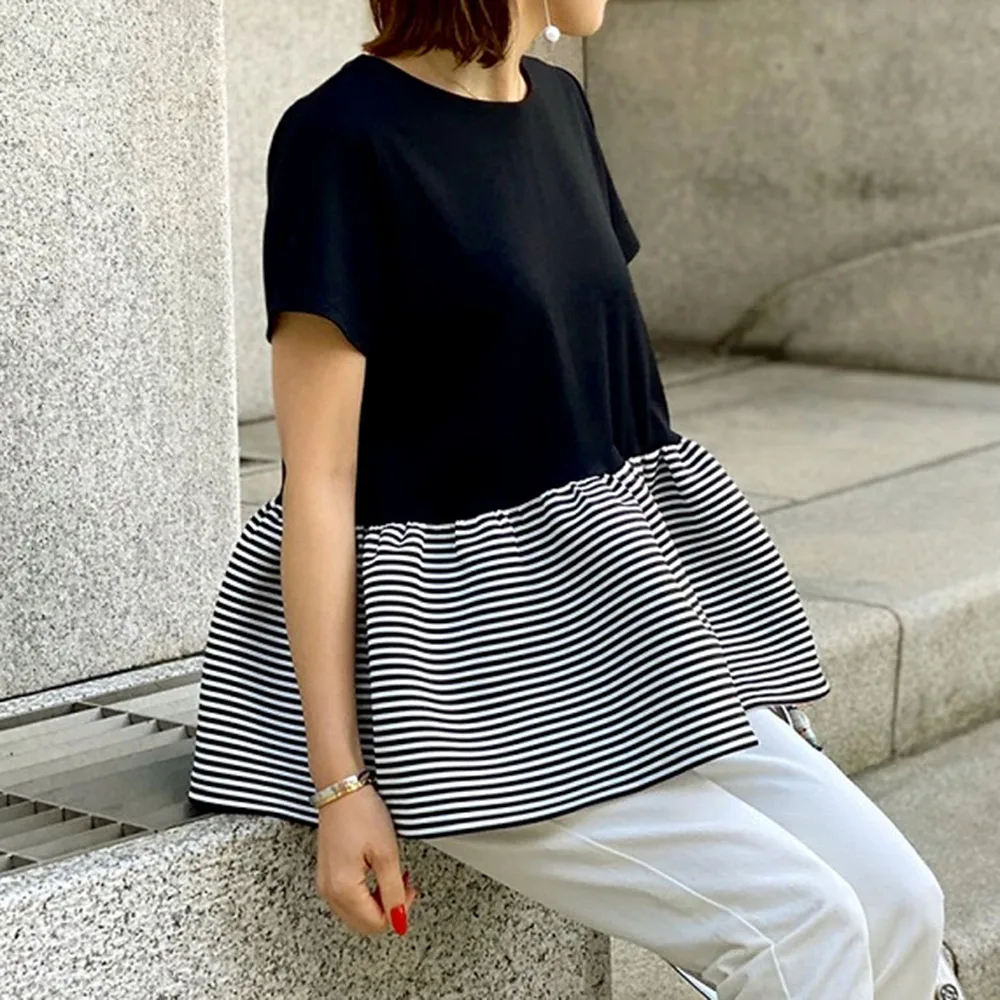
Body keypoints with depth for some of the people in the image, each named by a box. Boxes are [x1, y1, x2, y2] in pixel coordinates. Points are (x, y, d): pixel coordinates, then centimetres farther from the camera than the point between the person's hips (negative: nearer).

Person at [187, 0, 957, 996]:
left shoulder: (555, 104, 11)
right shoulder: (344, 138, -14)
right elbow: (319, 483, -15)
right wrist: (340, 781, -18)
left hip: (590, 630, 8)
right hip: (461, 665, -8)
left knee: (900, 903, -3)